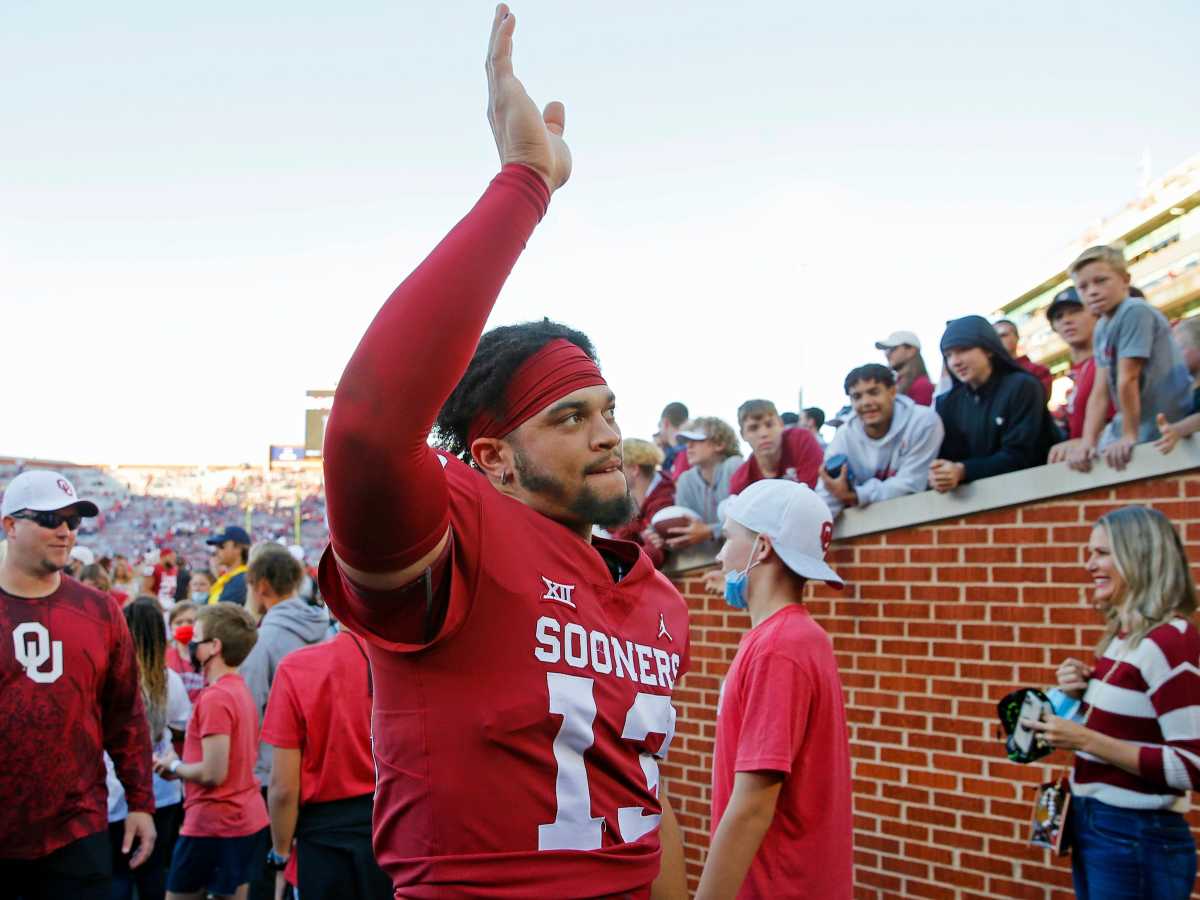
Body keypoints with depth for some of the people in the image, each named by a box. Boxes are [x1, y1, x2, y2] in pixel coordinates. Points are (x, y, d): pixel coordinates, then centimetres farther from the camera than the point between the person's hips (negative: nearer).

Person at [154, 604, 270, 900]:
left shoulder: (215, 698, -19)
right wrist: (180, 763, 9)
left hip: (214, 822, -9)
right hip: (248, 818, 9)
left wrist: (173, 766, -5)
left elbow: (213, 774, -22)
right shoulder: (240, 689, 9)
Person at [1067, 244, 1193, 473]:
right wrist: (1088, 442, -9)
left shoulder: (1135, 311, -19)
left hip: (1165, 427, -9)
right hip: (1137, 422, 9)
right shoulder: (1102, 329, 7)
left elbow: (1127, 379, -21)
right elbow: (1101, 390, 1)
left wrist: (1129, 435, -20)